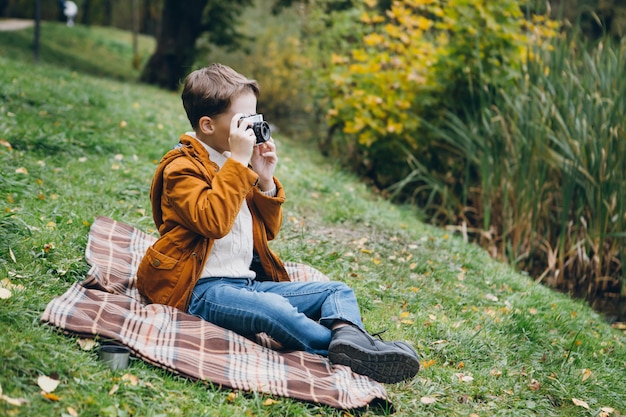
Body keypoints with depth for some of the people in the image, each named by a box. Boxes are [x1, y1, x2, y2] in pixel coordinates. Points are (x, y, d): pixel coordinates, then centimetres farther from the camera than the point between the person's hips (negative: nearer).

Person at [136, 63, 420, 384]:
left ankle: (347, 336, -35)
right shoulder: (183, 168, -5)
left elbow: (268, 231, 21)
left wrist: (265, 180, 6)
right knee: (273, 309, -37)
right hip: (203, 288, -8)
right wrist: (238, 162, -22)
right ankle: (359, 355, -39)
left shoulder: (238, 166, 18)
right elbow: (214, 220, -25)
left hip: (248, 282, 9)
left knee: (338, 291, -3)